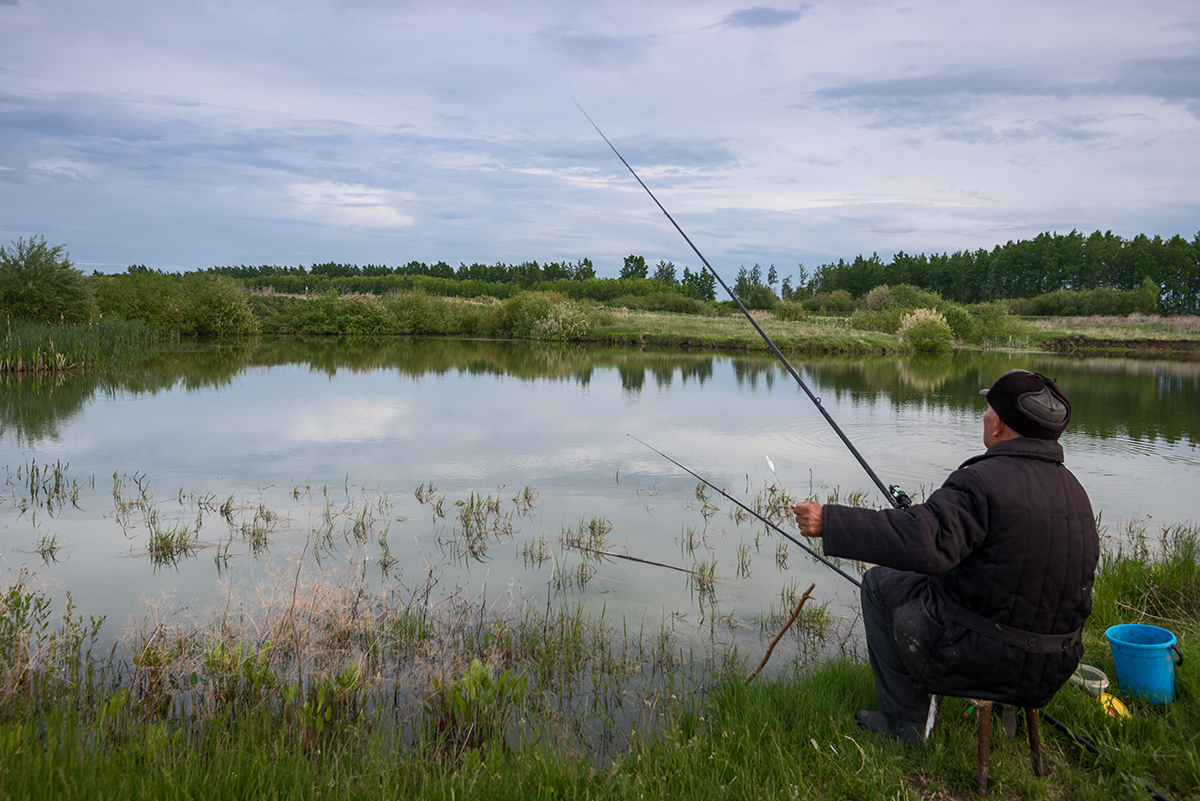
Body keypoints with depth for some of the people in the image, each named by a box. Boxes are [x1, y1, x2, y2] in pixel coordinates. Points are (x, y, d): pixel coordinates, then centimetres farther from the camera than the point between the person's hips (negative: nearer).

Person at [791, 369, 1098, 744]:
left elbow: (923, 541, -35)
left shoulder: (984, 480, -21)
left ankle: (904, 723, 17)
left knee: (879, 582, 12)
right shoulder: (1075, 490, 6)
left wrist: (830, 522, -31)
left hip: (980, 660, -8)